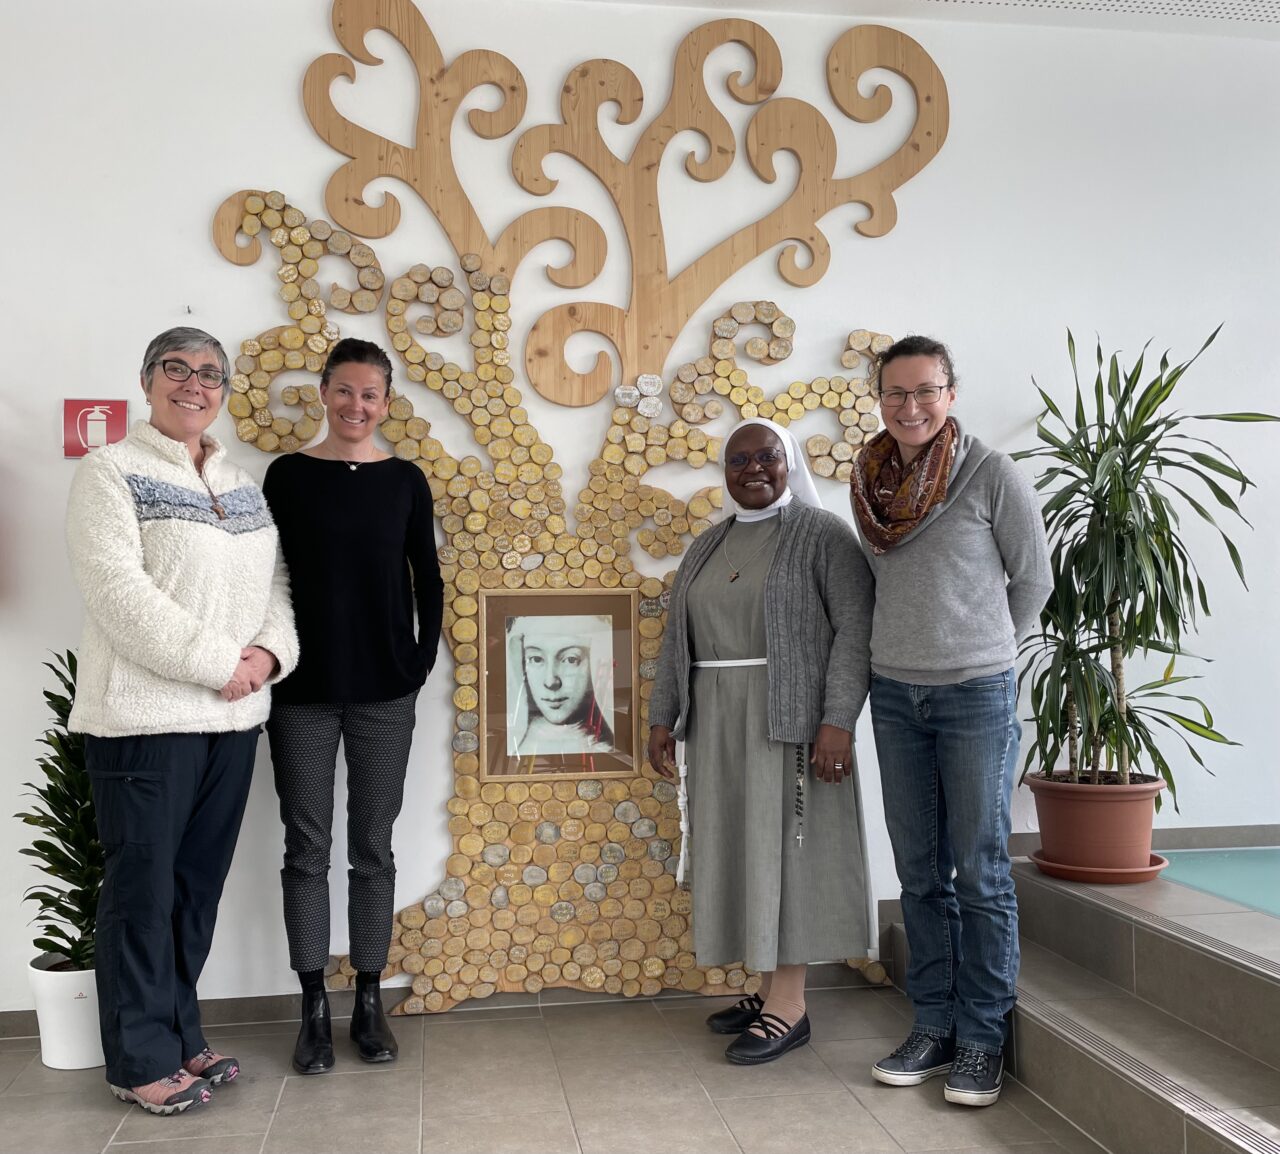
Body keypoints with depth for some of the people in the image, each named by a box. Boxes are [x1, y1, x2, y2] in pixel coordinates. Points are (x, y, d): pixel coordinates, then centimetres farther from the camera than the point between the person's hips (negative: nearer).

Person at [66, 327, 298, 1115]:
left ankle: (180, 1035, 26)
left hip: (233, 718, 6)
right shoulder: (112, 473, -4)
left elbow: (276, 581, 13)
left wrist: (271, 651, -8)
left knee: (201, 883, 12)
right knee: (144, 886, 1)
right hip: (146, 715, -6)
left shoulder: (244, 486, 16)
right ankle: (142, 1060, 14)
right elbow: (118, 590, -15)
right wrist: (217, 663, -17)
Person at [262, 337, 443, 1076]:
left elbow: (428, 581, 7)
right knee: (307, 848, 5)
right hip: (302, 691, -1)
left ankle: (369, 1002, 19)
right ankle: (315, 1007, 16)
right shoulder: (288, 476, 1)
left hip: (385, 692, 1)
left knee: (374, 848, 8)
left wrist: (423, 662, 0)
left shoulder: (405, 480, 4)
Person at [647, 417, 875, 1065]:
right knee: (738, 846, 8)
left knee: (783, 844, -4)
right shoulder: (707, 547, 15)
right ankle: (769, 987, 19)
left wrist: (838, 720, -20)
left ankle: (789, 1006, 3)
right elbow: (677, 640, 16)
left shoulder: (822, 534, -5)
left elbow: (855, 627, -12)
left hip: (788, 716, -6)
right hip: (717, 722, 7)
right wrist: (663, 717, 10)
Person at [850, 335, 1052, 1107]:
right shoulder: (872, 483, 5)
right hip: (895, 693, 5)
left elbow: (1033, 580, 1)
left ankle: (983, 1040, 12)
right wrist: (912, 646, 10)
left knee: (981, 872, 1)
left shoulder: (991, 474, -8)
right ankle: (935, 1025, 20)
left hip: (976, 694, -4)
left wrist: (984, 650, 10)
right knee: (921, 871, 9)